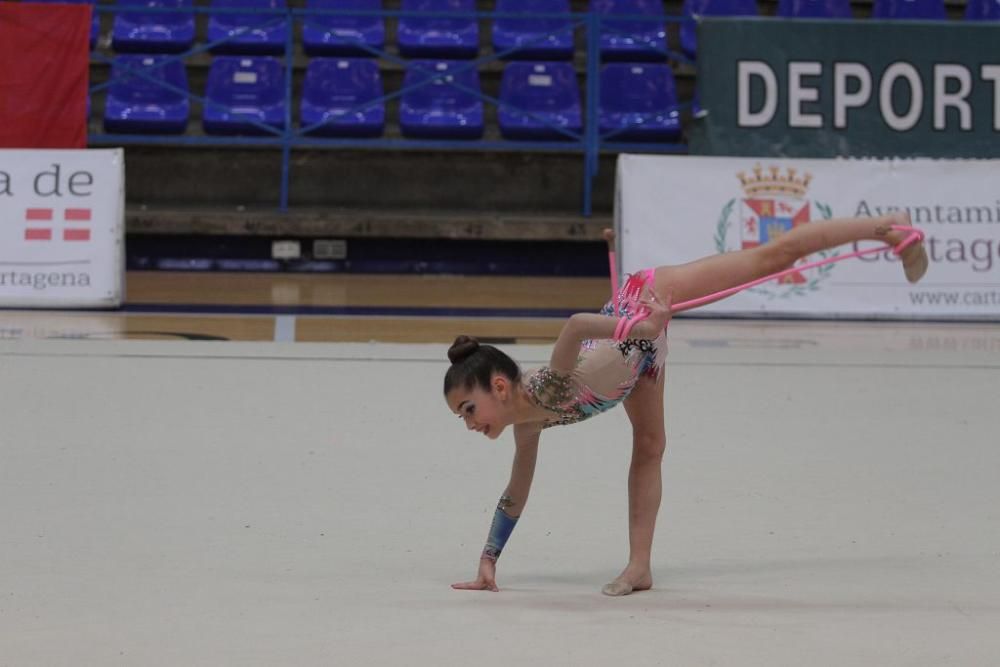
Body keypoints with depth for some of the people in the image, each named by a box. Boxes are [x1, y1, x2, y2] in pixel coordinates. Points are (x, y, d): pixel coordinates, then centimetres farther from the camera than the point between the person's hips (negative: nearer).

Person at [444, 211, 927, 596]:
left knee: (774, 256, 6)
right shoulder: (529, 424, -12)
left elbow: (575, 324, -54)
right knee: (648, 446, 5)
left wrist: (637, 327, -61)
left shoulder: (553, 385, -35)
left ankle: (888, 228, 17)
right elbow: (516, 493, 1)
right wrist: (487, 562, 3)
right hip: (638, 328, 6)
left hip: (650, 298, -6)